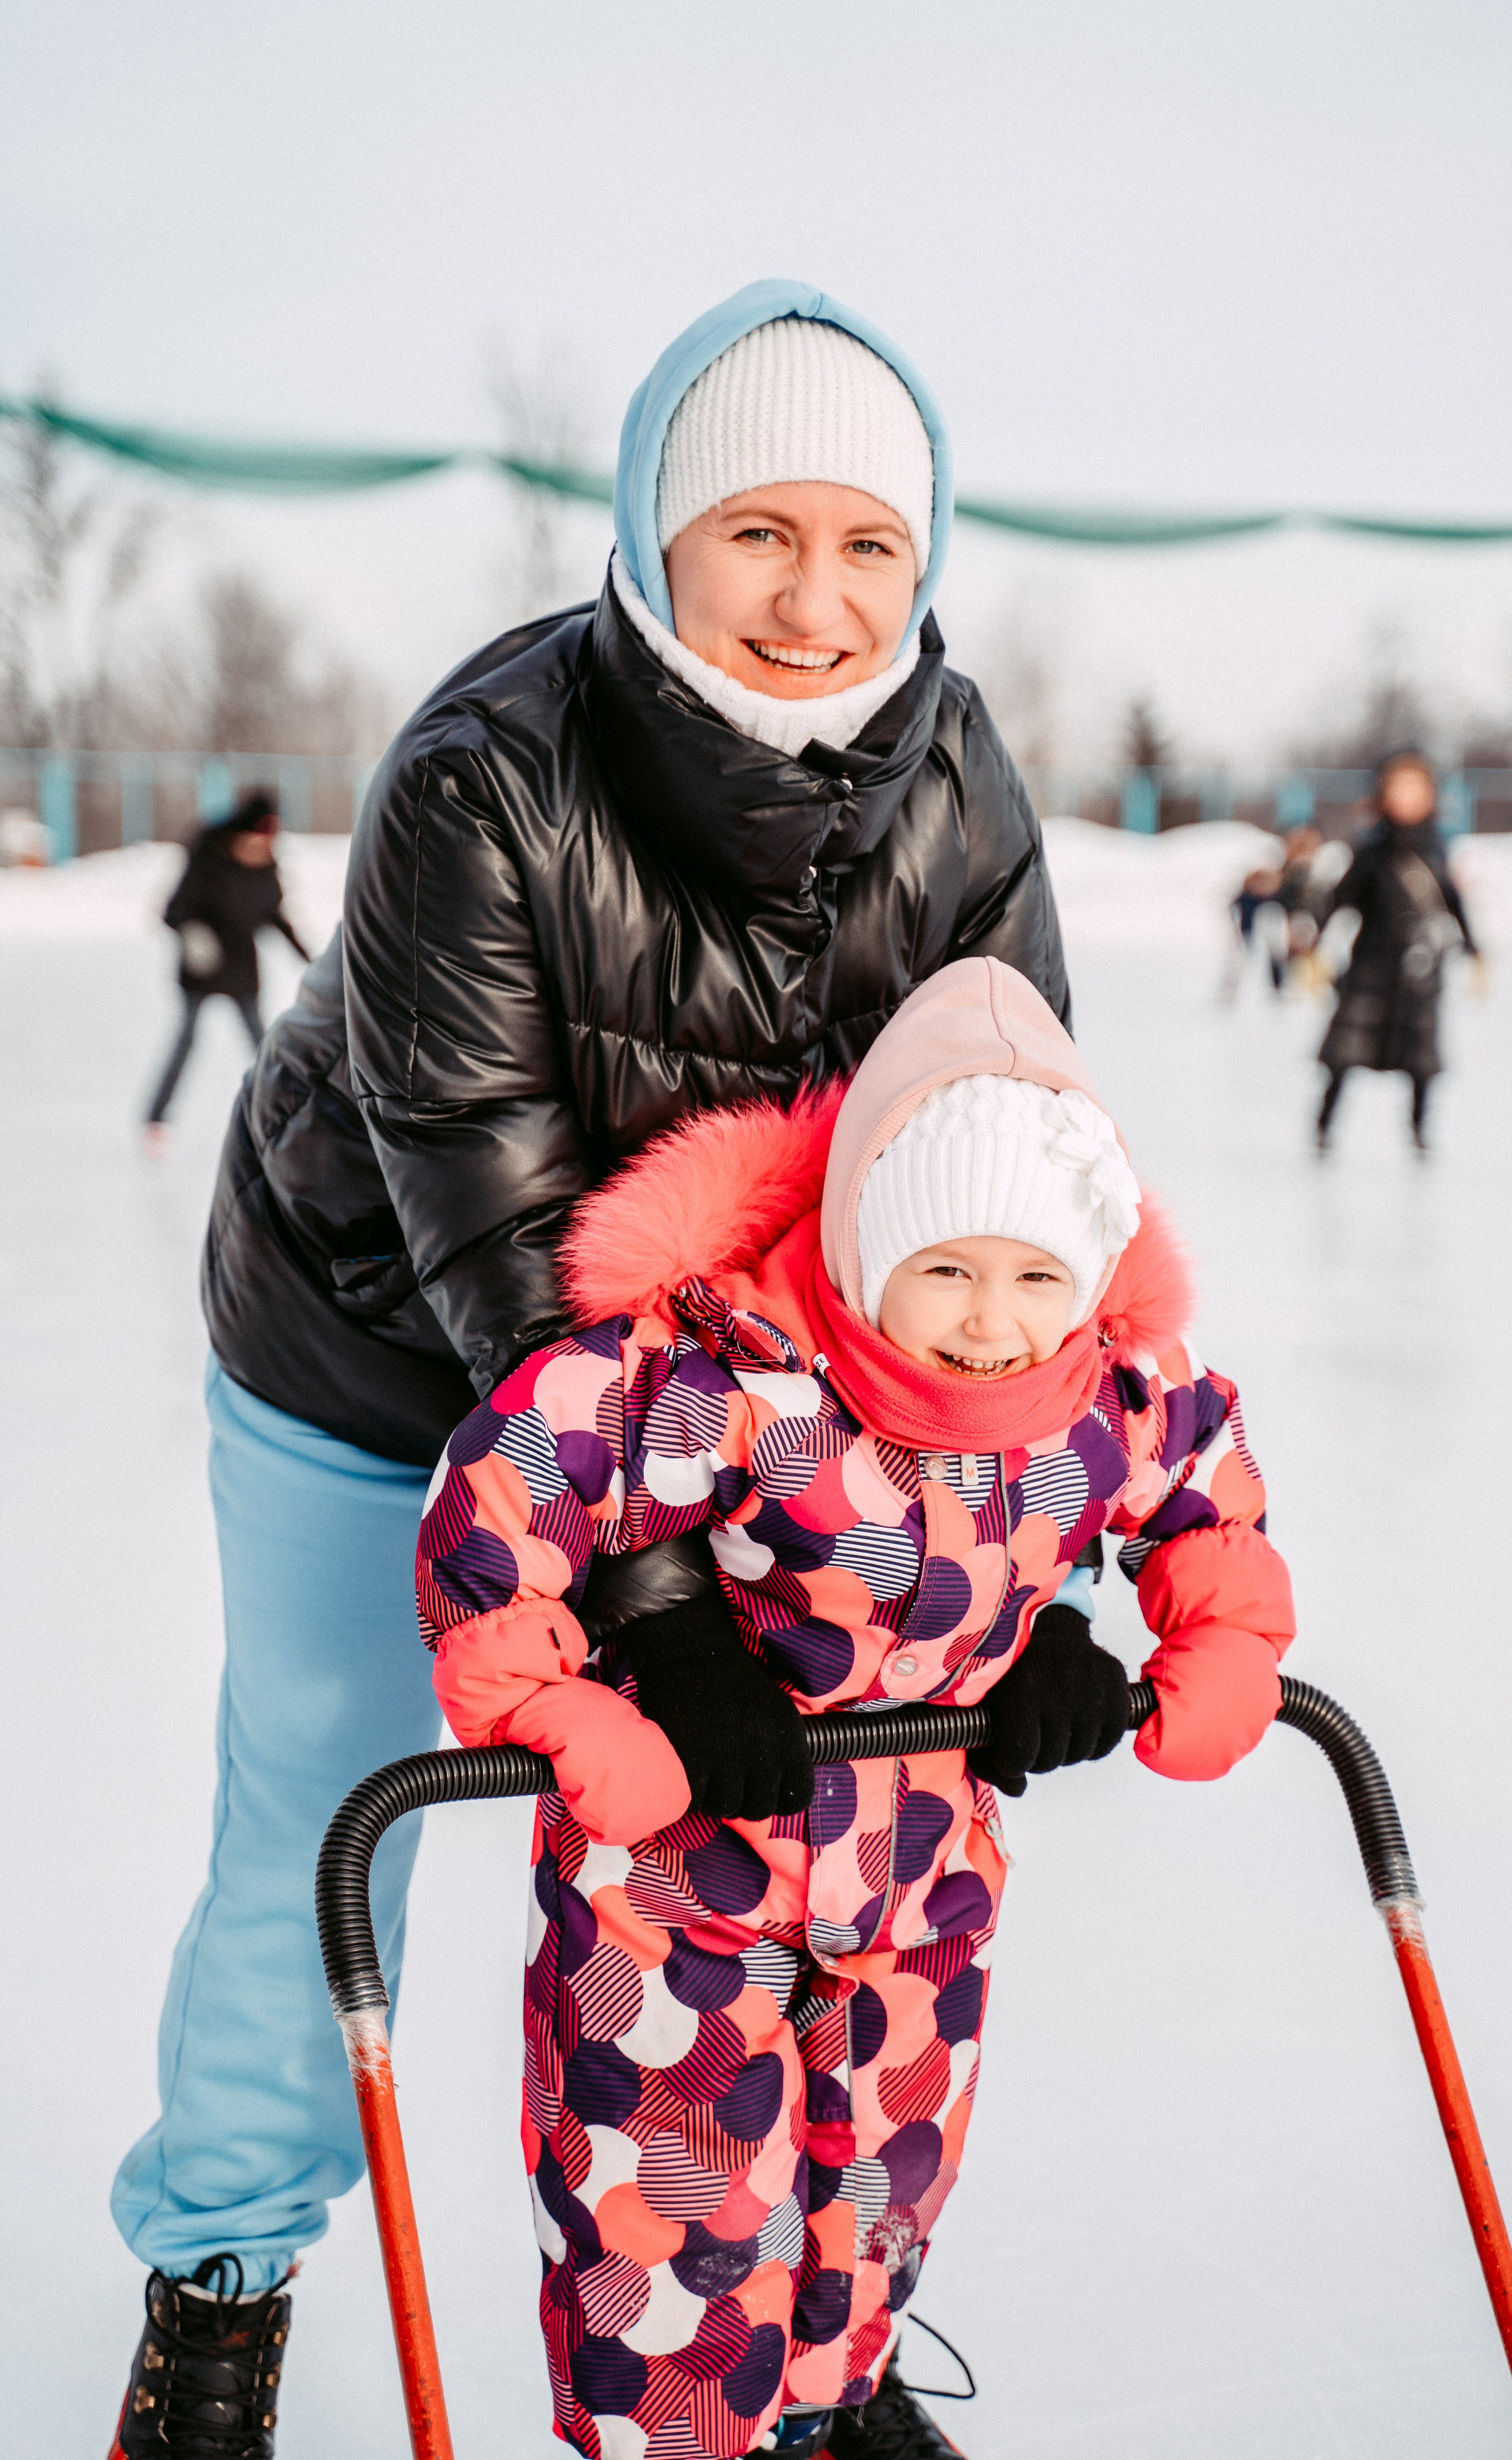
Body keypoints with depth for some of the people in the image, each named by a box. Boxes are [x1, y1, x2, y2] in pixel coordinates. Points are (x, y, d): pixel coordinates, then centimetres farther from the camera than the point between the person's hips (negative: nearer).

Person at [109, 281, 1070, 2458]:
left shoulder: (961, 803, -17)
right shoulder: (484, 783, -32)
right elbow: (495, 1237, -32)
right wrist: (652, 1595, -35)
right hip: (373, 1359, -3)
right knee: (318, 1827, 8)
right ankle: (224, 2274, 35)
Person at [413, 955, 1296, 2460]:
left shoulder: (1113, 1403, -15)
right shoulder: (730, 1384, -34)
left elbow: (1212, 1493, 9)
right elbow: (500, 1490, -30)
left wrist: (1214, 1676, 3)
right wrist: (556, 1722, -26)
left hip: (922, 1848, 6)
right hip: (684, 1845, -5)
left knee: (889, 2151, 23)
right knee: (680, 2186, 1)